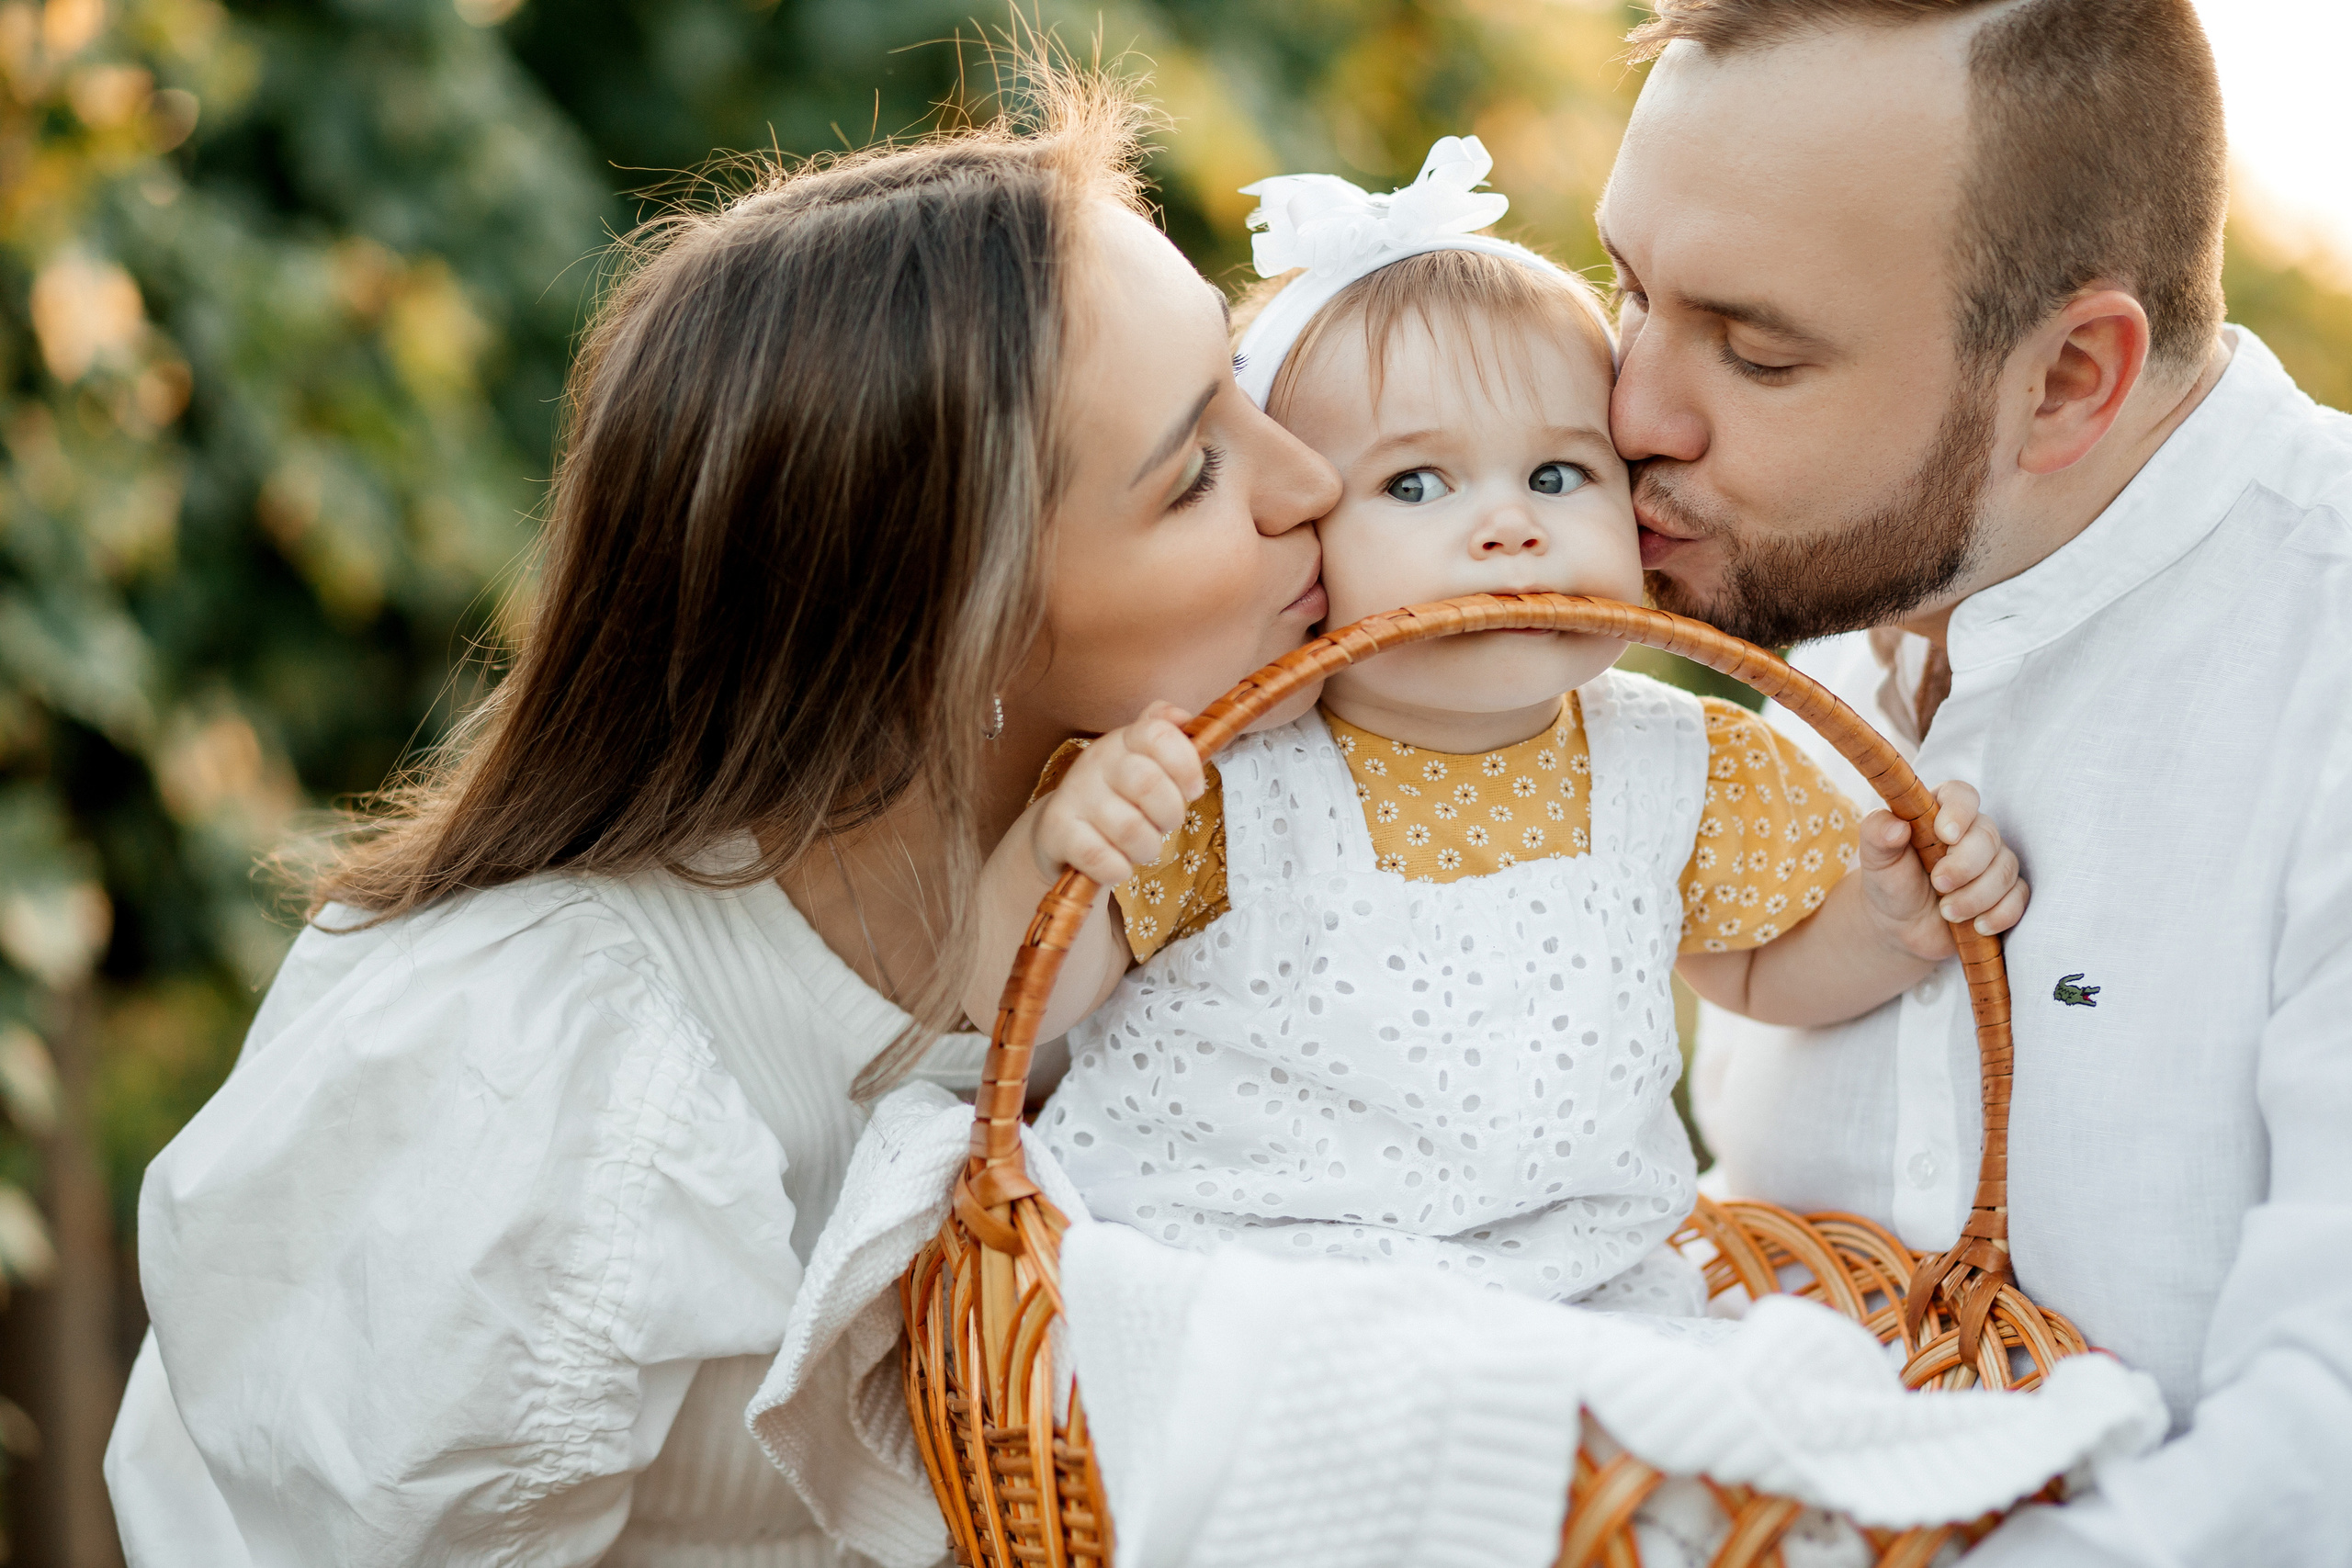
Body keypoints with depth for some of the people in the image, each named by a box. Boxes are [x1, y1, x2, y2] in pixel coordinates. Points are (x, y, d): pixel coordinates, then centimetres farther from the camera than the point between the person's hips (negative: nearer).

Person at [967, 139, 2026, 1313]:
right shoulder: (1210, 777, -8)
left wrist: (1891, 925, 2)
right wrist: (1057, 851, -28)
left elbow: (1761, 969, 23)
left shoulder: (1679, 770, 4)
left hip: (1582, 1293, 4)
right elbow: (1005, 998, -8)